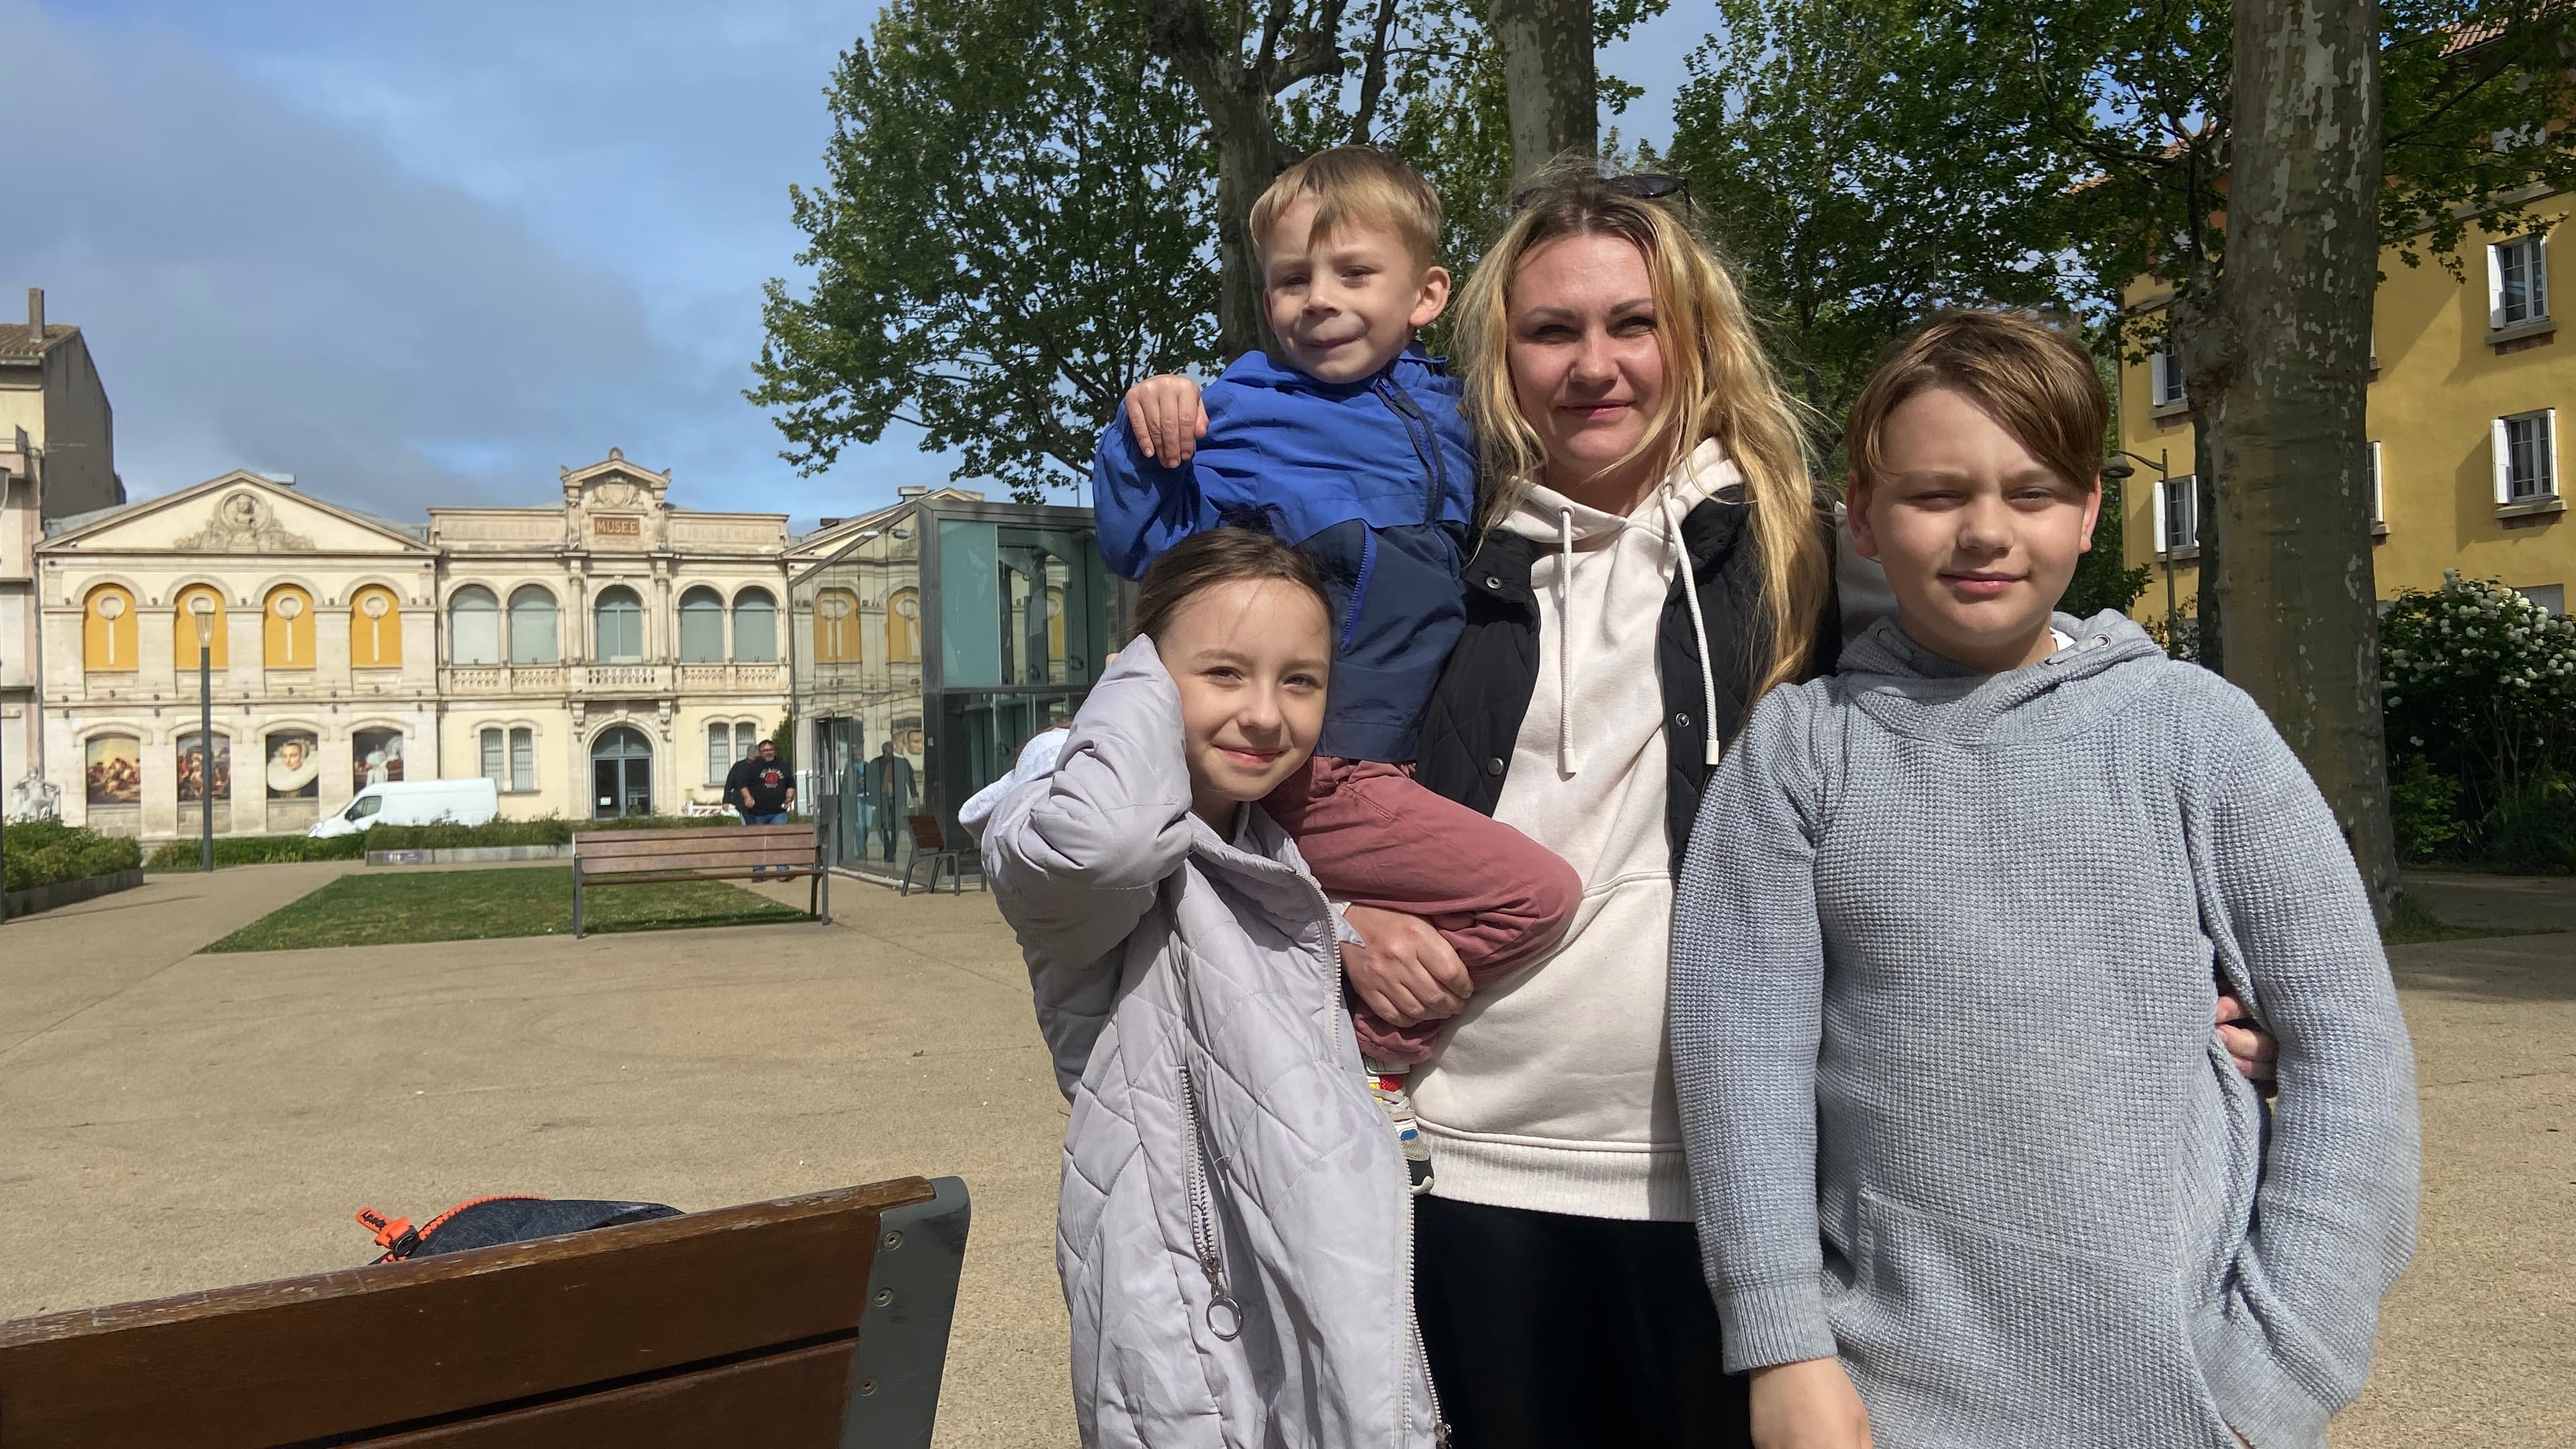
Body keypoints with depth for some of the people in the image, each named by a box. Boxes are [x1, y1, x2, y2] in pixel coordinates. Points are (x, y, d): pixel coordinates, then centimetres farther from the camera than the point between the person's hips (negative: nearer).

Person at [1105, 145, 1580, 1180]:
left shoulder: (1444, 410, 11)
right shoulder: (1245, 411, -6)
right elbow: (1143, 547, -10)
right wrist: (1145, 434, -25)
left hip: (1394, 767, 8)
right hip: (1311, 777, -8)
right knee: (1536, 896, -16)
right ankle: (1364, 1054, -5)